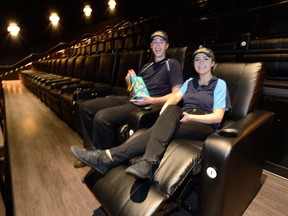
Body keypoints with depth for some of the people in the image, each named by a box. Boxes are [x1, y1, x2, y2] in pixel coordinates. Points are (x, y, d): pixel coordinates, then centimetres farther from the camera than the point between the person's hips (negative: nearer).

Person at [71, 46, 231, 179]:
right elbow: (176, 97, 2)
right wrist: (165, 107, -22)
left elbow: (218, 117, -5)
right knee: (171, 109, -31)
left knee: (172, 111, -33)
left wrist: (190, 117, -20)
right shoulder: (190, 82, 21)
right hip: (182, 119, 4)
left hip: (204, 125, -4)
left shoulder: (219, 84, 7)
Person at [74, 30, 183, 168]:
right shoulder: (147, 66, 25)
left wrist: (151, 100, -21)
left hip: (148, 106, -8)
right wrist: (130, 81, 3)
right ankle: (91, 150, 11)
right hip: (130, 99, 8)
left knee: (101, 117, -30)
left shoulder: (172, 64, 4)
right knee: (85, 107, 2)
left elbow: (176, 95, -8)